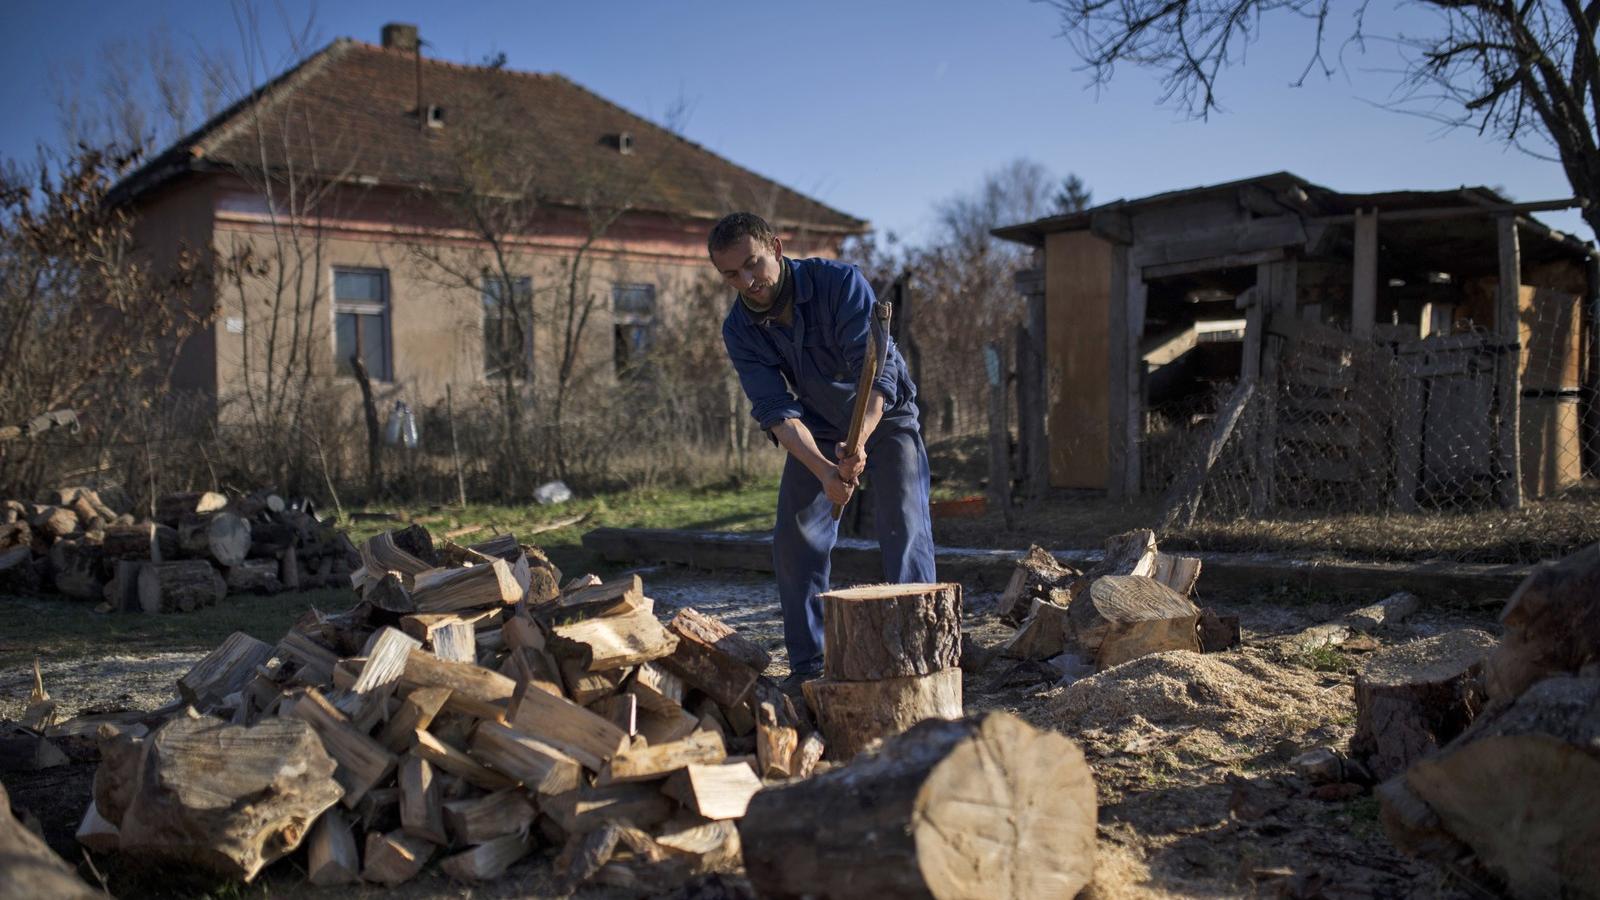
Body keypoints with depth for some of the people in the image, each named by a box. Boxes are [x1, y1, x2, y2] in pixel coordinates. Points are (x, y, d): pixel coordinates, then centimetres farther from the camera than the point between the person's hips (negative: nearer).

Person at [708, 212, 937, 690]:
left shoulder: (839, 282, -28)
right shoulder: (739, 329, -17)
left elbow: (877, 369, -35)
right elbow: (775, 409, -25)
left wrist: (859, 443, -53)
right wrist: (823, 470, -42)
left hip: (885, 416, -3)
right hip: (817, 430, 4)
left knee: (906, 531, -15)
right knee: (794, 539, -3)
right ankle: (807, 663, 8)